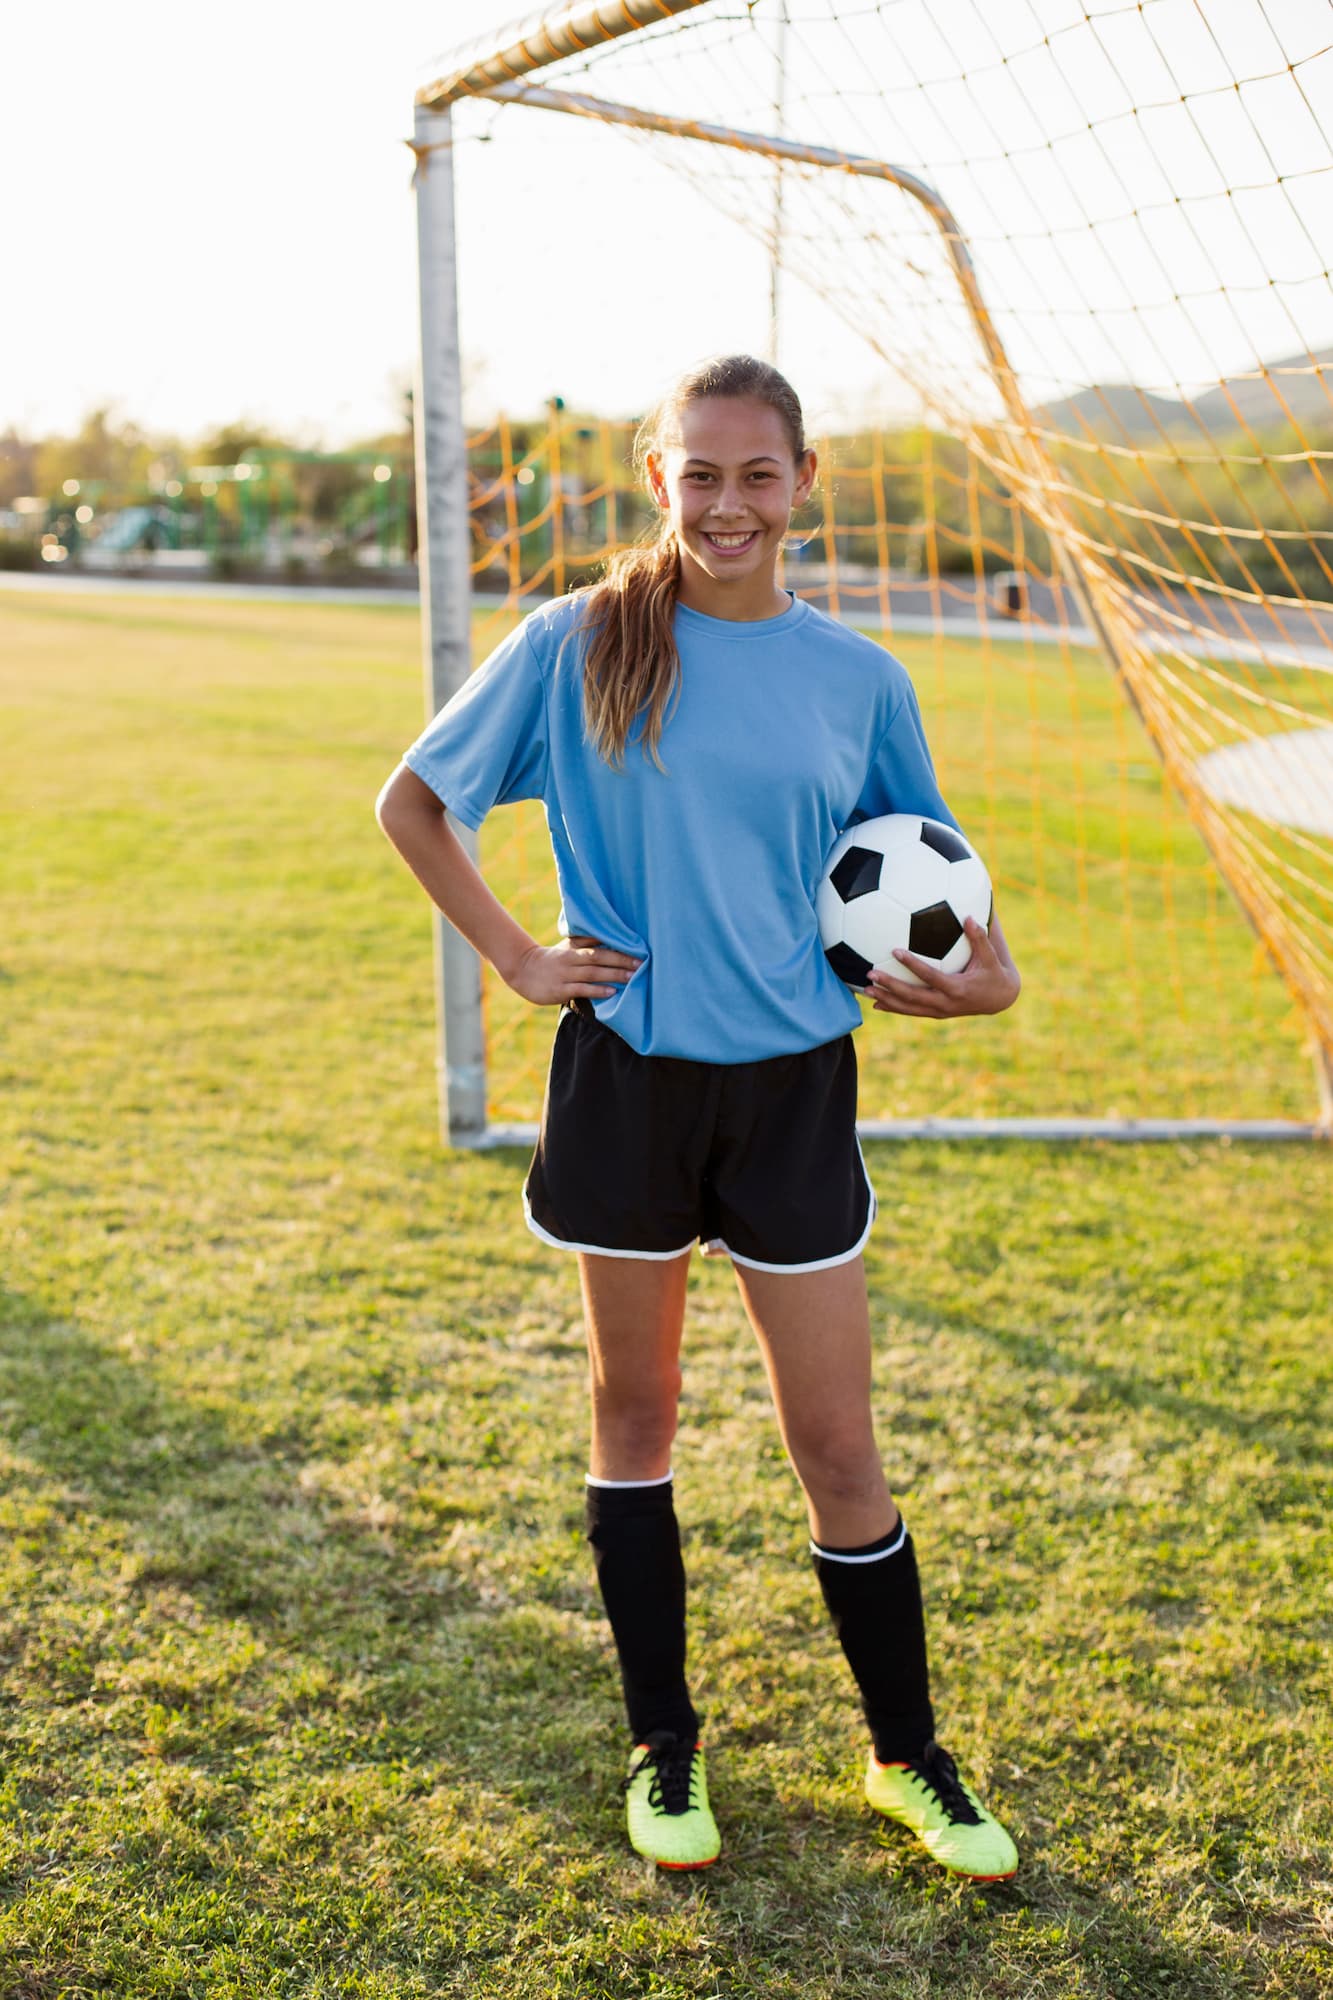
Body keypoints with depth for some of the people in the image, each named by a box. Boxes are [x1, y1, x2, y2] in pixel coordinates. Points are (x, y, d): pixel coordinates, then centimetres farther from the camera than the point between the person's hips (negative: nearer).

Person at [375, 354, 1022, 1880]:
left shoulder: (856, 677, 1)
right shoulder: (577, 646, -4)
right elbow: (411, 802, 5)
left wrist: (982, 971, -5)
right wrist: (516, 957, -4)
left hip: (792, 1086, 1)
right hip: (627, 1077, 0)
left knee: (836, 1441, 5)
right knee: (634, 1410, 13)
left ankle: (908, 1758, 26)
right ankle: (663, 1748, 31)